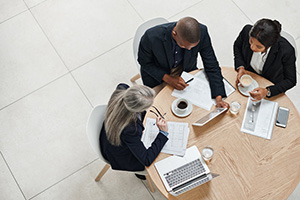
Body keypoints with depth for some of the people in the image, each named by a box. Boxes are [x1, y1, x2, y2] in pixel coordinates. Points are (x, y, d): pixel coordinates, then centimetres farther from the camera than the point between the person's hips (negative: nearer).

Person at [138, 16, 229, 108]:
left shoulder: (202, 32, -30)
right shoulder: (152, 37, -36)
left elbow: (211, 66, -19)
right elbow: (144, 62, -16)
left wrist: (219, 98, -27)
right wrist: (167, 78, -28)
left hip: (186, 69, 2)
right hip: (158, 73, -2)